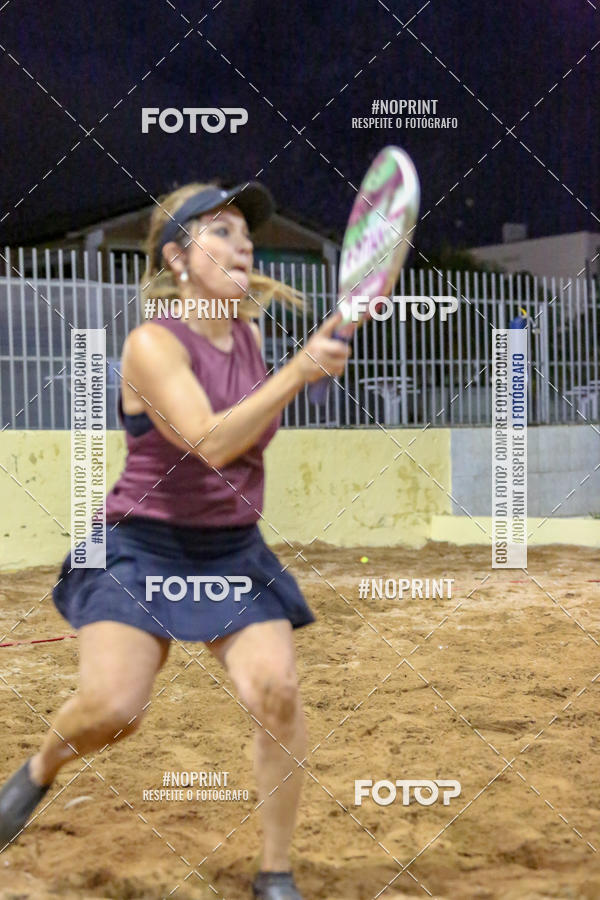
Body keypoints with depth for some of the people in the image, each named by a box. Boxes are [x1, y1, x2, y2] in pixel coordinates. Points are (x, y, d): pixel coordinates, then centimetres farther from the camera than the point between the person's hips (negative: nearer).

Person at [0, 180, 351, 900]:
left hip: (234, 554, 5)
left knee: (277, 691, -15)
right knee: (112, 708, -17)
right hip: (144, 549, -5)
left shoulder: (251, 333, 4)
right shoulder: (153, 343, -15)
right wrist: (297, 373, -35)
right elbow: (211, 442, -30)